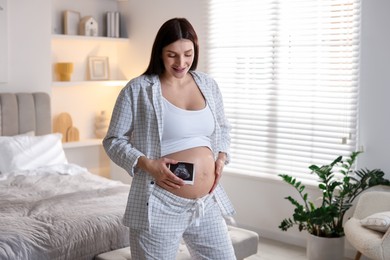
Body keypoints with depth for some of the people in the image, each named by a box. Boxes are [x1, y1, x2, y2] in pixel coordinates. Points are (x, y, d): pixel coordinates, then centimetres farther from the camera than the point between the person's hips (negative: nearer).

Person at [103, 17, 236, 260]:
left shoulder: (208, 85, 8)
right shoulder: (138, 89, -8)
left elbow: (223, 127, 22)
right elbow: (113, 140, -4)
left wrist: (221, 156, 3)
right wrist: (147, 164, -19)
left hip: (207, 203, 5)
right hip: (160, 207, -5)